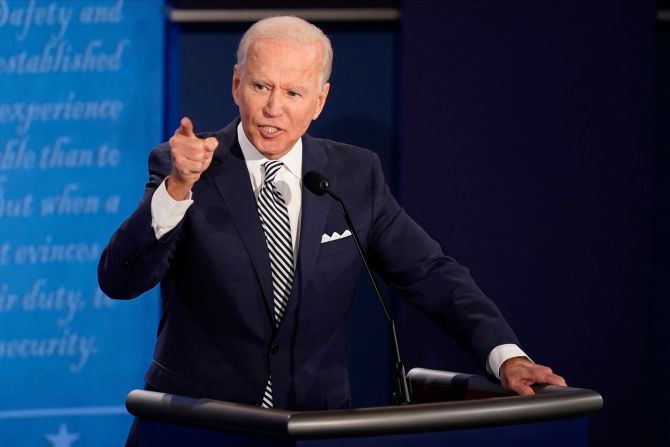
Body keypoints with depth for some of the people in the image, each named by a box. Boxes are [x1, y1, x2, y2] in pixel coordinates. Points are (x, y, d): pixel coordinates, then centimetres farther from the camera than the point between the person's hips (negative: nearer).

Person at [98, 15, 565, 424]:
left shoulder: (356, 175, 5)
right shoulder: (182, 165, -3)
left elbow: (430, 274, 6)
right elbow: (119, 281, -13)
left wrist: (507, 356, -7)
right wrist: (178, 187, -28)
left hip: (316, 419, 2)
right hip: (198, 424, -2)